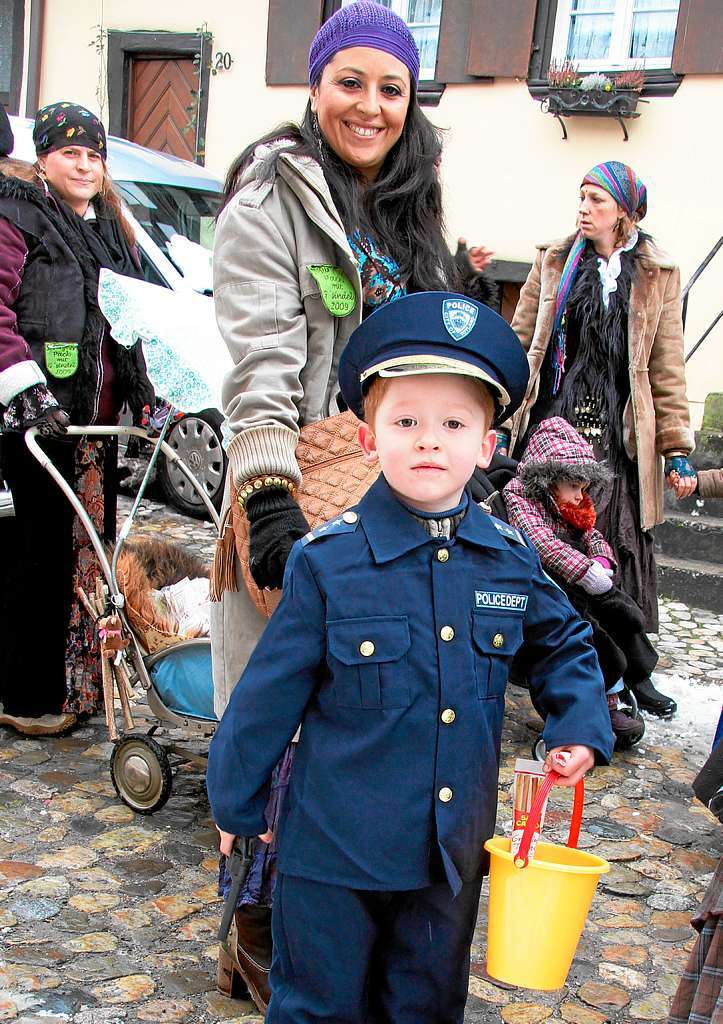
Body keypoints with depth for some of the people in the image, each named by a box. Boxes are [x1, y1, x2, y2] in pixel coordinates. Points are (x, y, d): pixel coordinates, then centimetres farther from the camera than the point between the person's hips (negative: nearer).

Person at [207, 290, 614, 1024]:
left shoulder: (511, 561, -4)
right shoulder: (326, 561, -15)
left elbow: (564, 643, 15)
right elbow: (271, 690, -6)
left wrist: (580, 726, 1)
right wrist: (236, 799, 3)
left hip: (454, 851, 4)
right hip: (334, 851, -3)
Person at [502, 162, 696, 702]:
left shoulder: (657, 276, 8)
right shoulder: (555, 262, 11)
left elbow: (667, 370, 7)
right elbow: (521, 345, 11)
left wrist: (678, 450, 2)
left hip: (618, 438, -1)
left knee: (622, 552, -1)